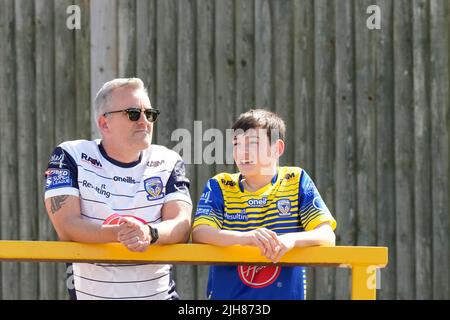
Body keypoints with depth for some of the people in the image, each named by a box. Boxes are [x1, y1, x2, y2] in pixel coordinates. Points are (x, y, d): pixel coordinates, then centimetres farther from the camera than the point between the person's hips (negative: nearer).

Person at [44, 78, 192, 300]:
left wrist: (150, 233, -28)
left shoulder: (167, 163, 7)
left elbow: (182, 225, -5)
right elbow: (66, 226, -12)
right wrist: (118, 233, -29)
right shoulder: (70, 157, -1)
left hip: (158, 293, 1)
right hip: (89, 293, -1)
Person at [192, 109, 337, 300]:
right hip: (226, 295, 0)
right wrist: (244, 237, -24)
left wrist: (292, 239, -20)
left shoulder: (296, 181, 8)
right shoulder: (220, 186, 8)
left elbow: (327, 235, 0)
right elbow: (199, 233, -7)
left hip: (285, 294, 0)